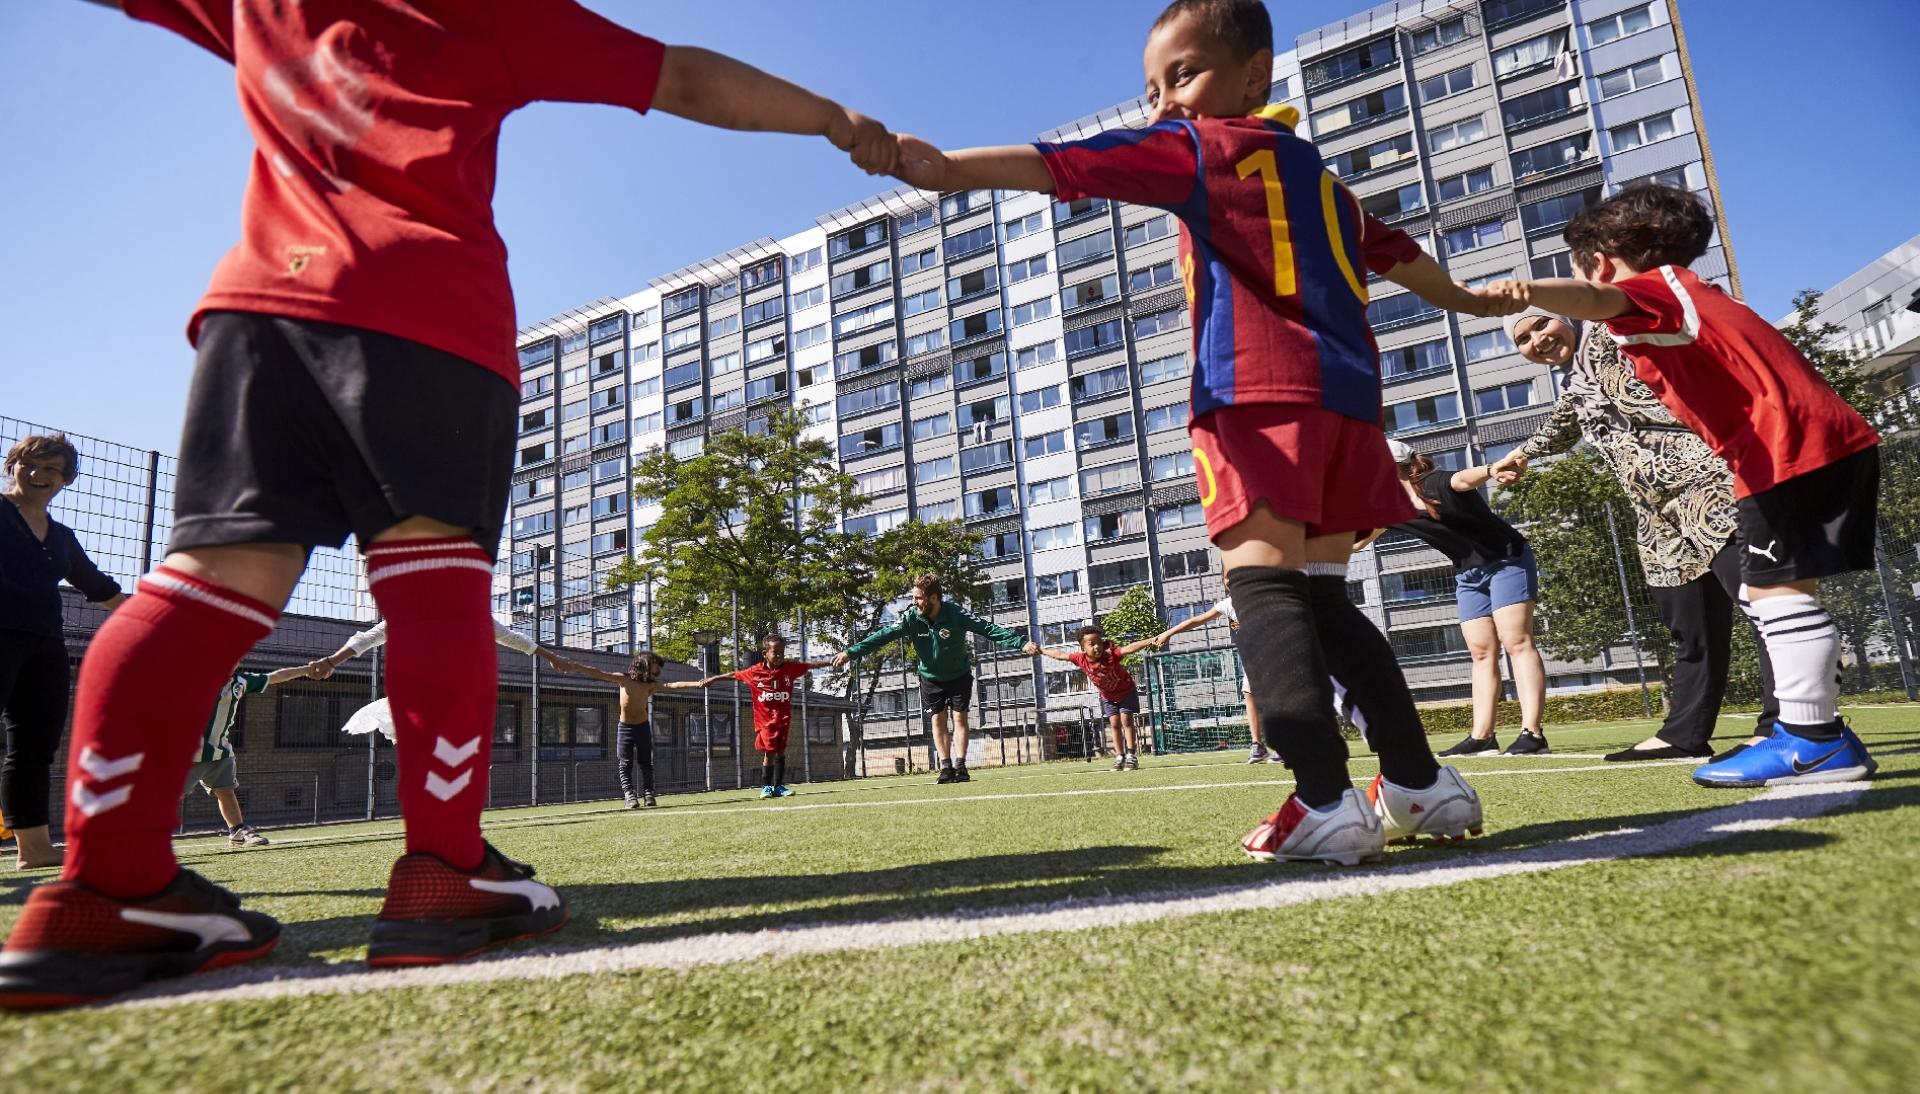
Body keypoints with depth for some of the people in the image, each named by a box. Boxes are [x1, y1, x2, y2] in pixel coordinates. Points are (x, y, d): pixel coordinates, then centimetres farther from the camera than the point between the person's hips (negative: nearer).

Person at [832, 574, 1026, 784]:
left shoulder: (956, 614, -29)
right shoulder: (911, 618, -23)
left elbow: (989, 629, -29)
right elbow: (882, 636, -21)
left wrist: (1021, 643, -37)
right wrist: (851, 652, -27)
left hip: (959, 675, -2)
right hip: (931, 678, 2)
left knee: (959, 717, -5)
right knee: (938, 720, 1)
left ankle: (960, 766, -1)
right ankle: (946, 767, 4)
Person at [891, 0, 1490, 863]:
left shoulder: (1195, 146, 8)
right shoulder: (1316, 174, 30)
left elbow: (1066, 166, -6)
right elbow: (1395, 254, 43)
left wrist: (948, 170, -12)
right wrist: (1470, 301, 59)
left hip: (1260, 395, -8)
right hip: (1347, 400, 8)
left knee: (1264, 587, -15)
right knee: (1320, 597, 13)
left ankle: (1326, 802, -25)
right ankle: (1421, 782, 16)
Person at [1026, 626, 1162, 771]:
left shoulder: (1111, 654, -38)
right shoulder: (1081, 658, -25)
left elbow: (1130, 648, -53)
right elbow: (1060, 656, -10)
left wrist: (1149, 641, -68)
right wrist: (1041, 650, 0)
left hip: (1126, 691, -4)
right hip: (1108, 696, 4)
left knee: (1126, 721, -7)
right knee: (1115, 724, 5)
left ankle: (1131, 756, -5)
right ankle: (1119, 757, 9)